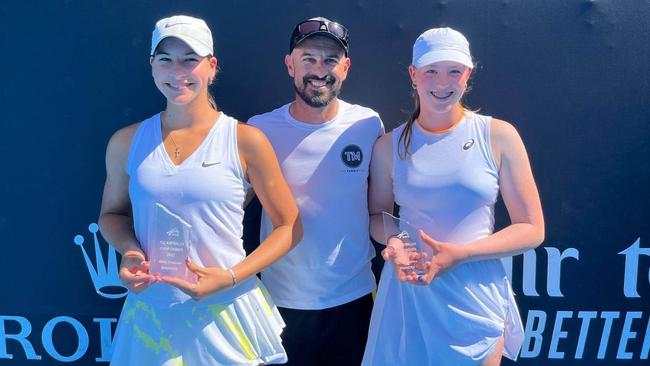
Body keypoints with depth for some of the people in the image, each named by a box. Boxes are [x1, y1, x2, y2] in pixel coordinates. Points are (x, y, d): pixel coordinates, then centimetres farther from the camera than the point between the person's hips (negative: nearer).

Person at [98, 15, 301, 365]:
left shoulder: (246, 140, -8)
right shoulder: (126, 142, 0)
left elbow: (288, 226, -3)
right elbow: (112, 213, 15)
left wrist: (231, 277, -15)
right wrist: (129, 251, -7)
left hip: (227, 309, -2)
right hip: (152, 311, 2)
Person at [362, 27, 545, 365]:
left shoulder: (499, 137, -5)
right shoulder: (390, 145, 1)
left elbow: (531, 229, -4)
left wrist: (459, 254, -16)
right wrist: (394, 242, -10)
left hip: (475, 297, -1)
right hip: (407, 292, 1)